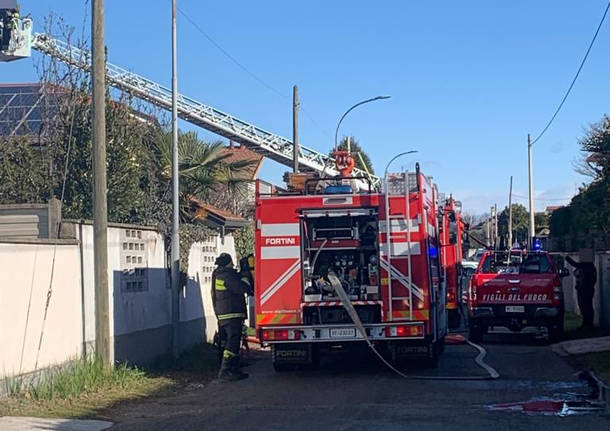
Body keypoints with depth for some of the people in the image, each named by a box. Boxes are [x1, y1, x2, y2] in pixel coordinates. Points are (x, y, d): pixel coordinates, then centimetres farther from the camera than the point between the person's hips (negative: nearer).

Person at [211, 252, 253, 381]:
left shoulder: (219, 275, 18)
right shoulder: (227, 275, -14)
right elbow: (240, 288, -19)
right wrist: (245, 278, -1)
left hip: (223, 315, 10)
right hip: (232, 314, -10)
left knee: (234, 342, 15)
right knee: (232, 343, -12)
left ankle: (235, 370, 19)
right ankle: (224, 371, -16)